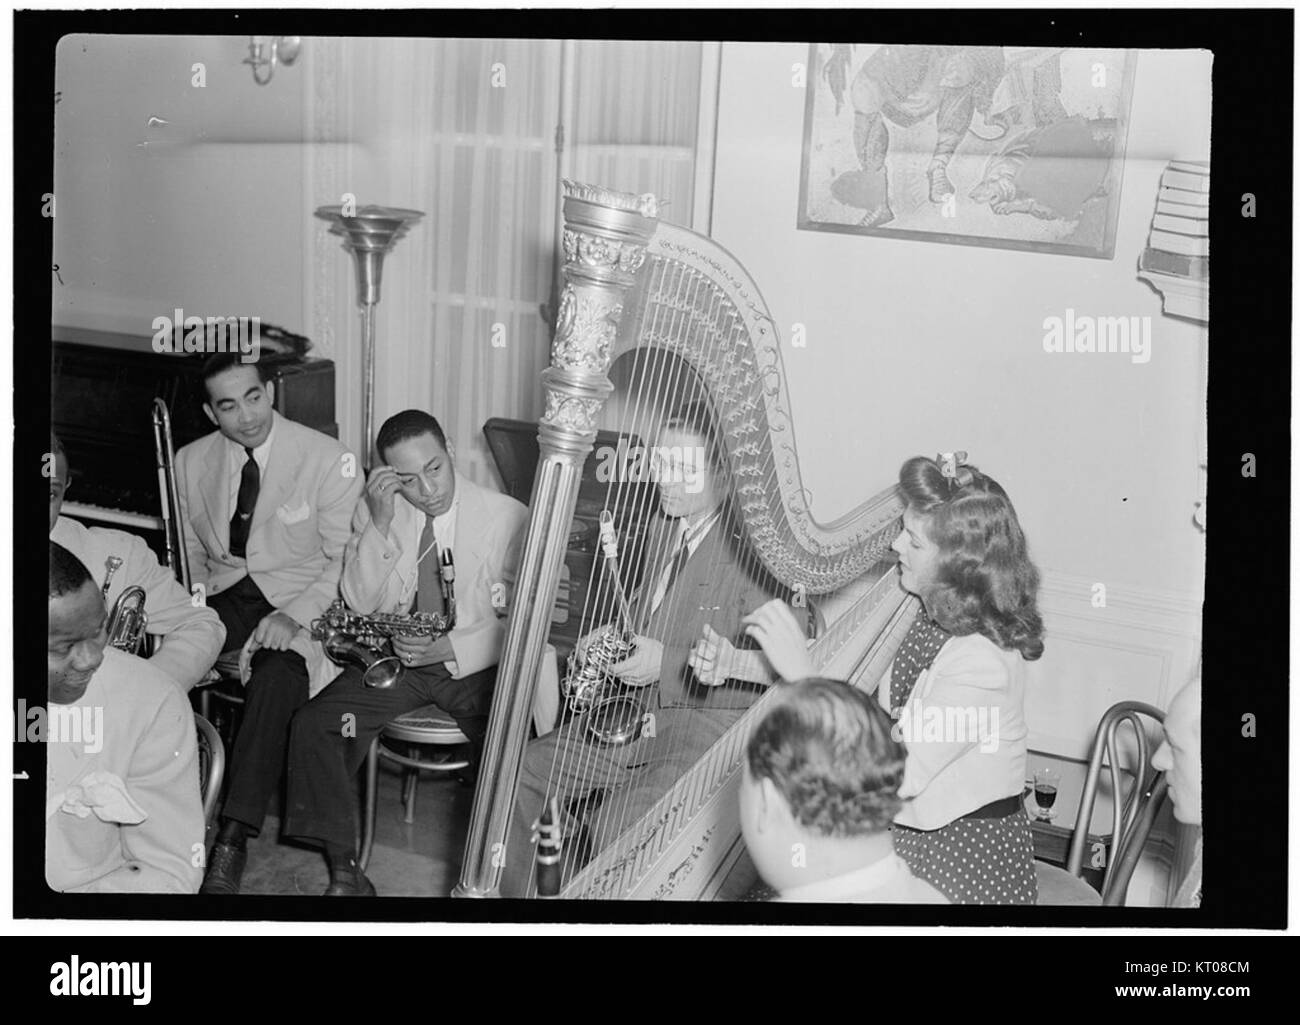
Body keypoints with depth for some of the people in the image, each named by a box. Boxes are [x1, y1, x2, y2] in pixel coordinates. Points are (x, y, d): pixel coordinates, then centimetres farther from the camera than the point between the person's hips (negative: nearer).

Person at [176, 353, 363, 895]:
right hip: (224, 593, 4)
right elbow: (191, 550, 17)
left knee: (274, 682, -34)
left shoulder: (327, 459, -9)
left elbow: (344, 560, -8)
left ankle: (233, 841, -31)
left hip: (301, 599, -4)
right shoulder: (192, 461, 5)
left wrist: (294, 616, -20)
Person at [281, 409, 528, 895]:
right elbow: (358, 604, -6)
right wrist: (379, 525, -19)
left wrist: (451, 647, -22)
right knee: (312, 724, -18)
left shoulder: (507, 517, -11)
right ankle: (344, 869, -5)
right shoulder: (376, 510, -1)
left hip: (475, 666, -3)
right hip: (396, 657, 3)